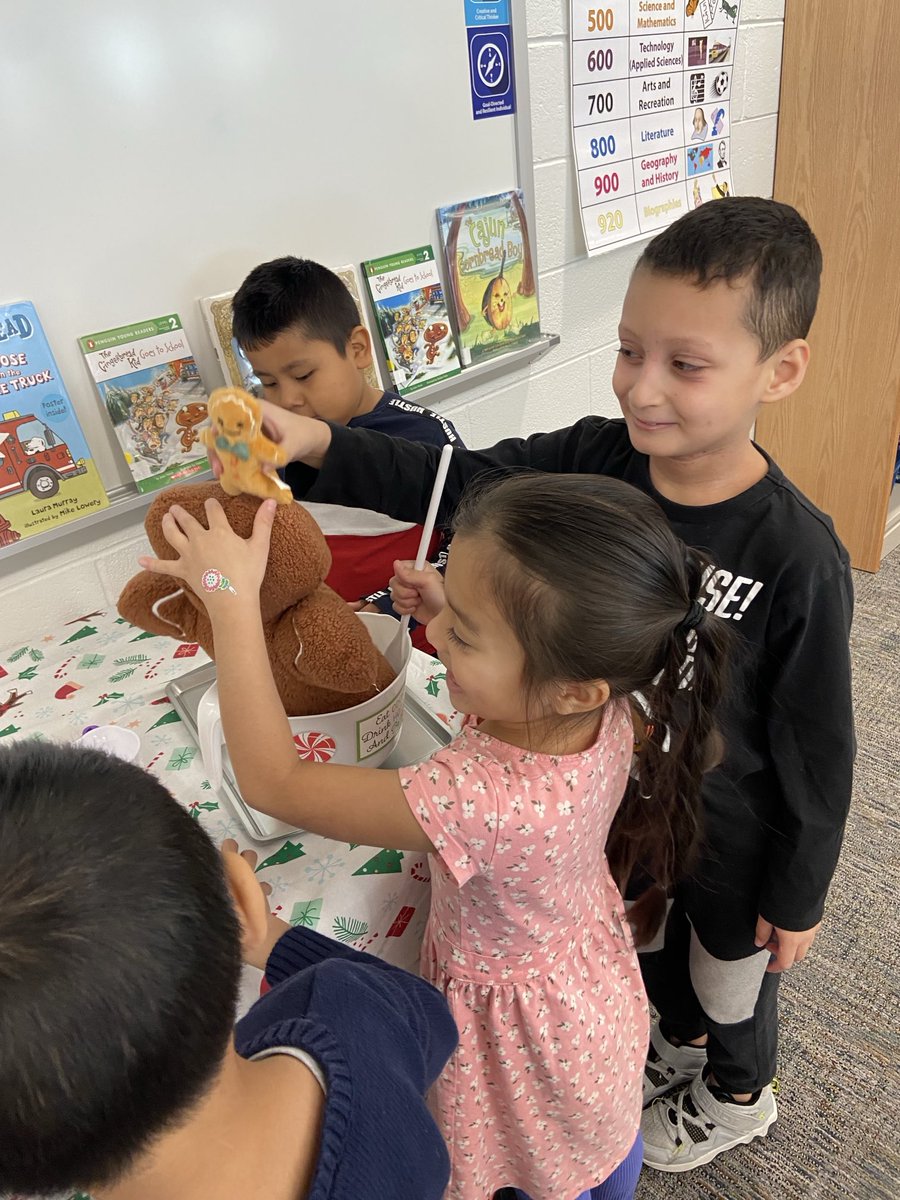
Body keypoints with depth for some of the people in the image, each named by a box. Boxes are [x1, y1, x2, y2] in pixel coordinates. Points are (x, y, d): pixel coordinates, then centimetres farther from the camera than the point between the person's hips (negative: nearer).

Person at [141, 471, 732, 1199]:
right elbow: (512, 701, 0)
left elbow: (271, 780, -37)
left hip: (524, 1029, -6)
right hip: (598, 987, 6)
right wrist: (459, 619, -19)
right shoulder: (602, 709, -25)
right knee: (606, 1137, 36)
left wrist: (232, 599, -33)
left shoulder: (481, 803, -47)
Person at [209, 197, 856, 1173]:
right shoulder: (594, 459, -18)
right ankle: (680, 1045, 67)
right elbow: (457, 481, -17)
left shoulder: (796, 556, -31)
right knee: (650, 946, 33)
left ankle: (738, 1099, 62)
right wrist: (314, 444, -32)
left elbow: (814, 744, -20)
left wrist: (798, 894, -8)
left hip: (731, 843, -4)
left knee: (728, 972, 27)